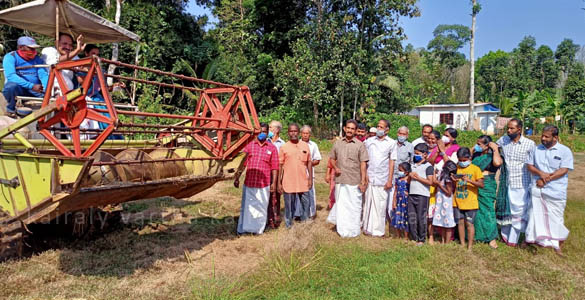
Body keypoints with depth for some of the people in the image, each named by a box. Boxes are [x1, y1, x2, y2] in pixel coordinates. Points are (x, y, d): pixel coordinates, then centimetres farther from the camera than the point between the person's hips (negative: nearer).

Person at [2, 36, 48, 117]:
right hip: (17, 90, -3)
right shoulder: (10, 57, -6)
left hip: (34, 91, 3)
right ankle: (11, 109, -7)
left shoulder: (37, 59, 7)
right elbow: (10, 76, -21)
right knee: (12, 85, -35)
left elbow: (43, 75, -7)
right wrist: (32, 86, -32)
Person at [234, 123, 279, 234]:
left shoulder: (272, 148, 4)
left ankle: (258, 229, 22)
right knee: (246, 206, 9)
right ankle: (243, 228, 20)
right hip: (249, 182, 1)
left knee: (261, 207, 8)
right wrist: (237, 178, 4)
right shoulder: (250, 145, 6)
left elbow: (274, 167, 4)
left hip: (264, 184, -1)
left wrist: (274, 182, 0)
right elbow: (242, 163, 7)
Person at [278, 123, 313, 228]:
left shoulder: (305, 145, 5)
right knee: (289, 206, 6)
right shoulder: (284, 147, -1)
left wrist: (310, 178, 5)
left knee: (305, 204, 8)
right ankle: (289, 227, 20)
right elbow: (280, 165, 0)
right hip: (288, 183, -2)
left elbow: (309, 162, 10)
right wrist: (279, 183, -3)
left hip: (303, 182, 2)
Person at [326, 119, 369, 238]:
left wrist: (363, 181, -9)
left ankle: (353, 230, 19)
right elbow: (332, 158, 18)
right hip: (340, 180, 3)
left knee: (353, 206, 4)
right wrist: (335, 168, -2)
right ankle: (342, 230, 27)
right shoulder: (338, 143, 7)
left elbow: (363, 164, -4)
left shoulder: (359, 145, -2)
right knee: (340, 205, 11)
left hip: (354, 181, -3)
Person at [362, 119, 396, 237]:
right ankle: (368, 227, 17)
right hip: (370, 178, 2)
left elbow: (392, 162, 1)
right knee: (368, 203, 7)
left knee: (380, 205, 1)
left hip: (382, 179, -2)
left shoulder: (391, 143, 3)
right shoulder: (369, 141, 9)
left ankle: (378, 230, 12)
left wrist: (390, 180, -4)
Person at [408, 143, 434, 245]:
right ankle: (414, 238, 19)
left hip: (422, 195, -6)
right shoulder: (412, 165, 16)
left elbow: (430, 182, -12)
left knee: (421, 218, 0)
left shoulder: (428, 166, -5)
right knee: (411, 218, 8)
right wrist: (410, 176, 1)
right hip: (411, 194, 6)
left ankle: (421, 239, 11)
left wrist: (417, 177, -12)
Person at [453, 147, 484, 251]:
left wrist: (469, 180, -24)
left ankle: (470, 246, 6)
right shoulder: (456, 168, 9)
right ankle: (462, 245, 18)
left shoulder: (475, 169, -3)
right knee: (460, 222, 8)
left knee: (469, 223, -1)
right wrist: (453, 180, -7)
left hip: (470, 202, -4)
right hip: (458, 202, 4)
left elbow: (481, 184, -11)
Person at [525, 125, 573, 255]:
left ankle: (558, 246, 18)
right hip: (537, 190, 3)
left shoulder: (565, 151, -4)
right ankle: (533, 240, 23)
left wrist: (545, 180, -14)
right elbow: (529, 165, 7)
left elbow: (563, 170, -11)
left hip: (556, 192, -3)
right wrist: (541, 173, -12)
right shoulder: (537, 149, 9)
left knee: (556, 219, 4)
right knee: (535, 215, 10)